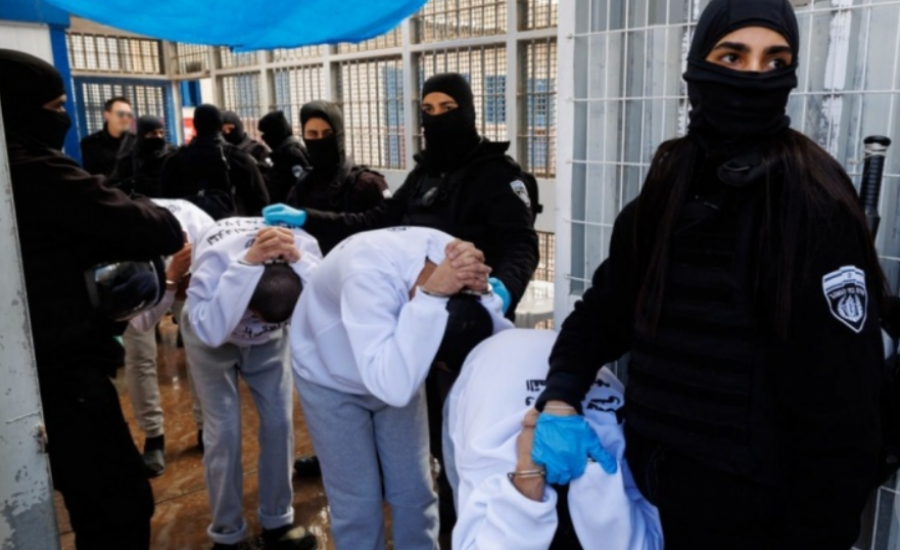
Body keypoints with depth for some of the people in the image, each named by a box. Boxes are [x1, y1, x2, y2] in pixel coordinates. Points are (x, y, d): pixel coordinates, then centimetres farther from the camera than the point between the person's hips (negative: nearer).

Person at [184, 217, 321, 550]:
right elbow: (211, 331, -53)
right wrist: (248, 263, -58)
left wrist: (298, 260, -53)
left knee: (279, 422, -1)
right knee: (224, 431, -7)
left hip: (268, 341, 3)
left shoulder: (304, 247, -34)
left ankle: (277, 522, 18)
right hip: (211, 338, -2)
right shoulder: (215, 259, -40)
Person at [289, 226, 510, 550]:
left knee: (414, 493, 8)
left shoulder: (458, 262, -26)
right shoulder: (368, 273, -41)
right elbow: (391, 386, -48)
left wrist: (483, 290, -40)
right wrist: (431, 295, -52)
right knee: (358, 503, 0)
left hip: (398, 375, 4)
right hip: (330, 378, -4)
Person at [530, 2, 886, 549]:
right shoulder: (669, 182, 2)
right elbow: (606, 305, 4)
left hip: (747, 501, -5)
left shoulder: (813, 200, -16)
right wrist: (561, 398, -11)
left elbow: (842, 403, -16)